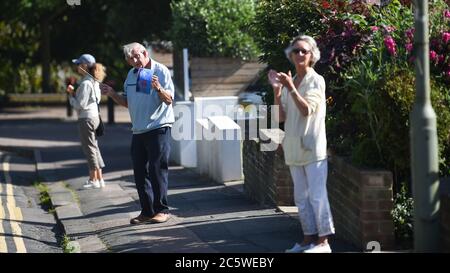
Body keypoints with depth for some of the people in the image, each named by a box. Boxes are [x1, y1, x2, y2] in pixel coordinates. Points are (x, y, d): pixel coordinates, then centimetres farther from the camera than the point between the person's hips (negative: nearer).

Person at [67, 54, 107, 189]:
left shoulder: (86, 83, -18)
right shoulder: (94, 82, 11)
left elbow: (80, 105, -20)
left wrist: (71, 95, -6)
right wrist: (74, 92, 6)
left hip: (86, 118, -9)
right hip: (94, 116, 9)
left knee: (89, 148, -2)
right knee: (94, 148, 13)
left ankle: (93, 180, 2)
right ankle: (99, 179, 16)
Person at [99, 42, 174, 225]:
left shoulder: (161, 71, -6)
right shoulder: (131, 74, 15)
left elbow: (169, 100, -11)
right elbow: (127, 102, 21)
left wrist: (158, 88, -29)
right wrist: (112, 93, 6)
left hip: (158, 128, -7)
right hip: (138, 131, 7)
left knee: (158, 170, -7)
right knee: (140, 172, 7)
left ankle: (162, 210, -1)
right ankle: (147, 211, 13)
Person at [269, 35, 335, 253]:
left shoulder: (316, 81, -4)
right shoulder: (289, 82, 13)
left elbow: (307, 109, -17)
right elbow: (280, 117, 7)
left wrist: (290, 88, -24)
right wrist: (276, 90, -4)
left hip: (312, 146, -7)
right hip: (294, 147, 7)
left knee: (317, 194, -9)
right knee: (301, 196, 10)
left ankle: (323, 241, -8)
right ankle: (309, 237, 15)